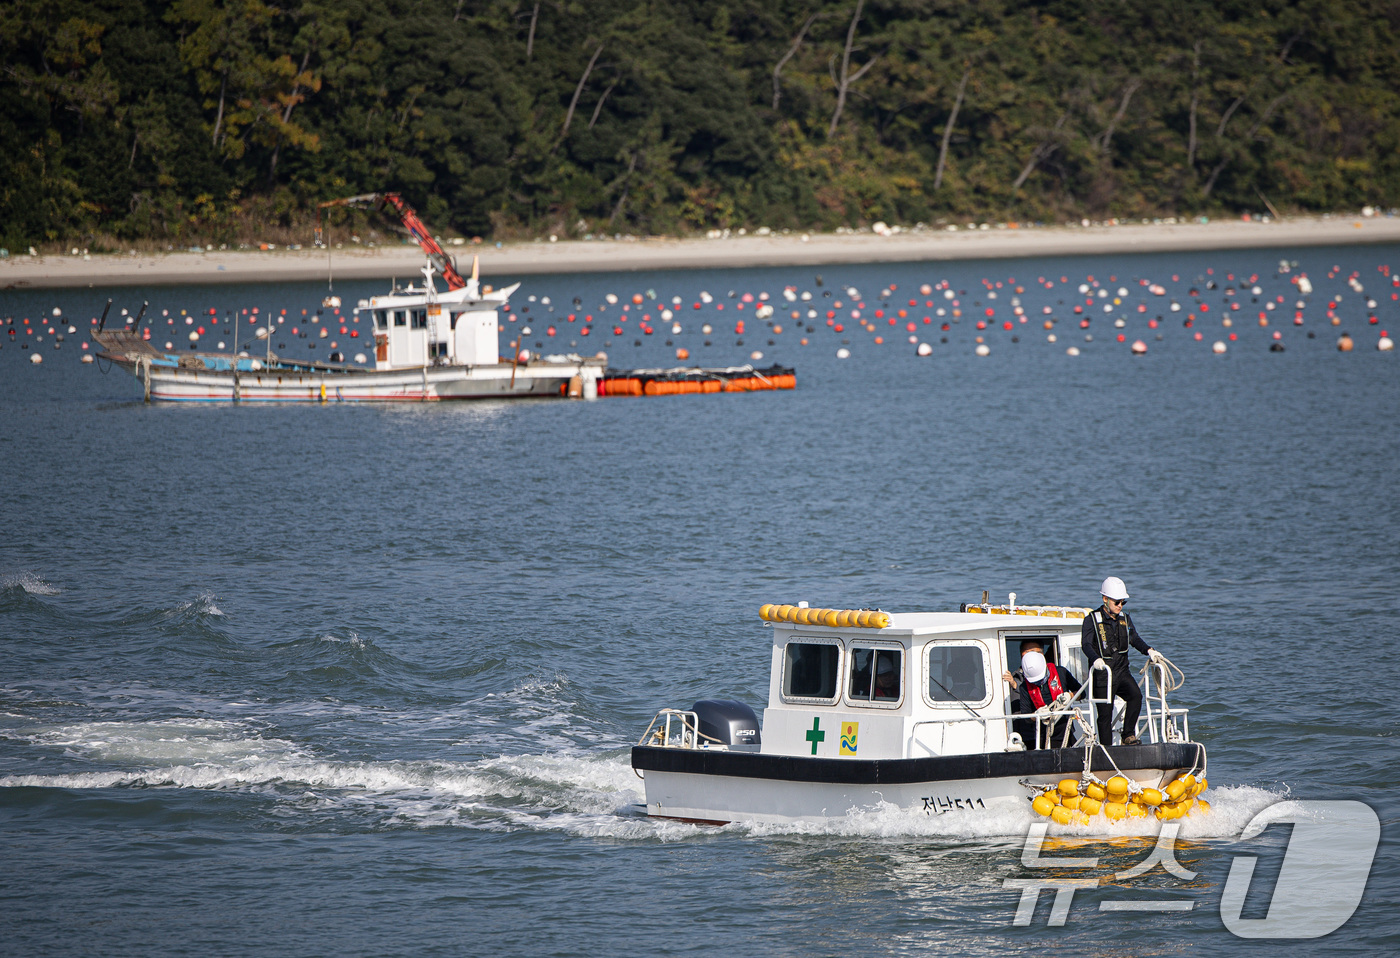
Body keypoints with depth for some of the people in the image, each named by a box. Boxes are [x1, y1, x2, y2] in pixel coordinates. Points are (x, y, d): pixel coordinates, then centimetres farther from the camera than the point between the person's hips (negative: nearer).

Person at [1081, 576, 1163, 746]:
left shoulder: (1125, 618, 12)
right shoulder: (1092, 620, -5)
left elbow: (1134, 639, 18)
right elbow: (1086, 644, -16)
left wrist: (1149, 650, -2)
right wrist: (1096, 659, -36)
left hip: (1122, 672, 4)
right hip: (1102, 676, -4)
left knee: (1135, 695, -23)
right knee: (1105, 714, -3)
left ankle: (1128, 735, -12)